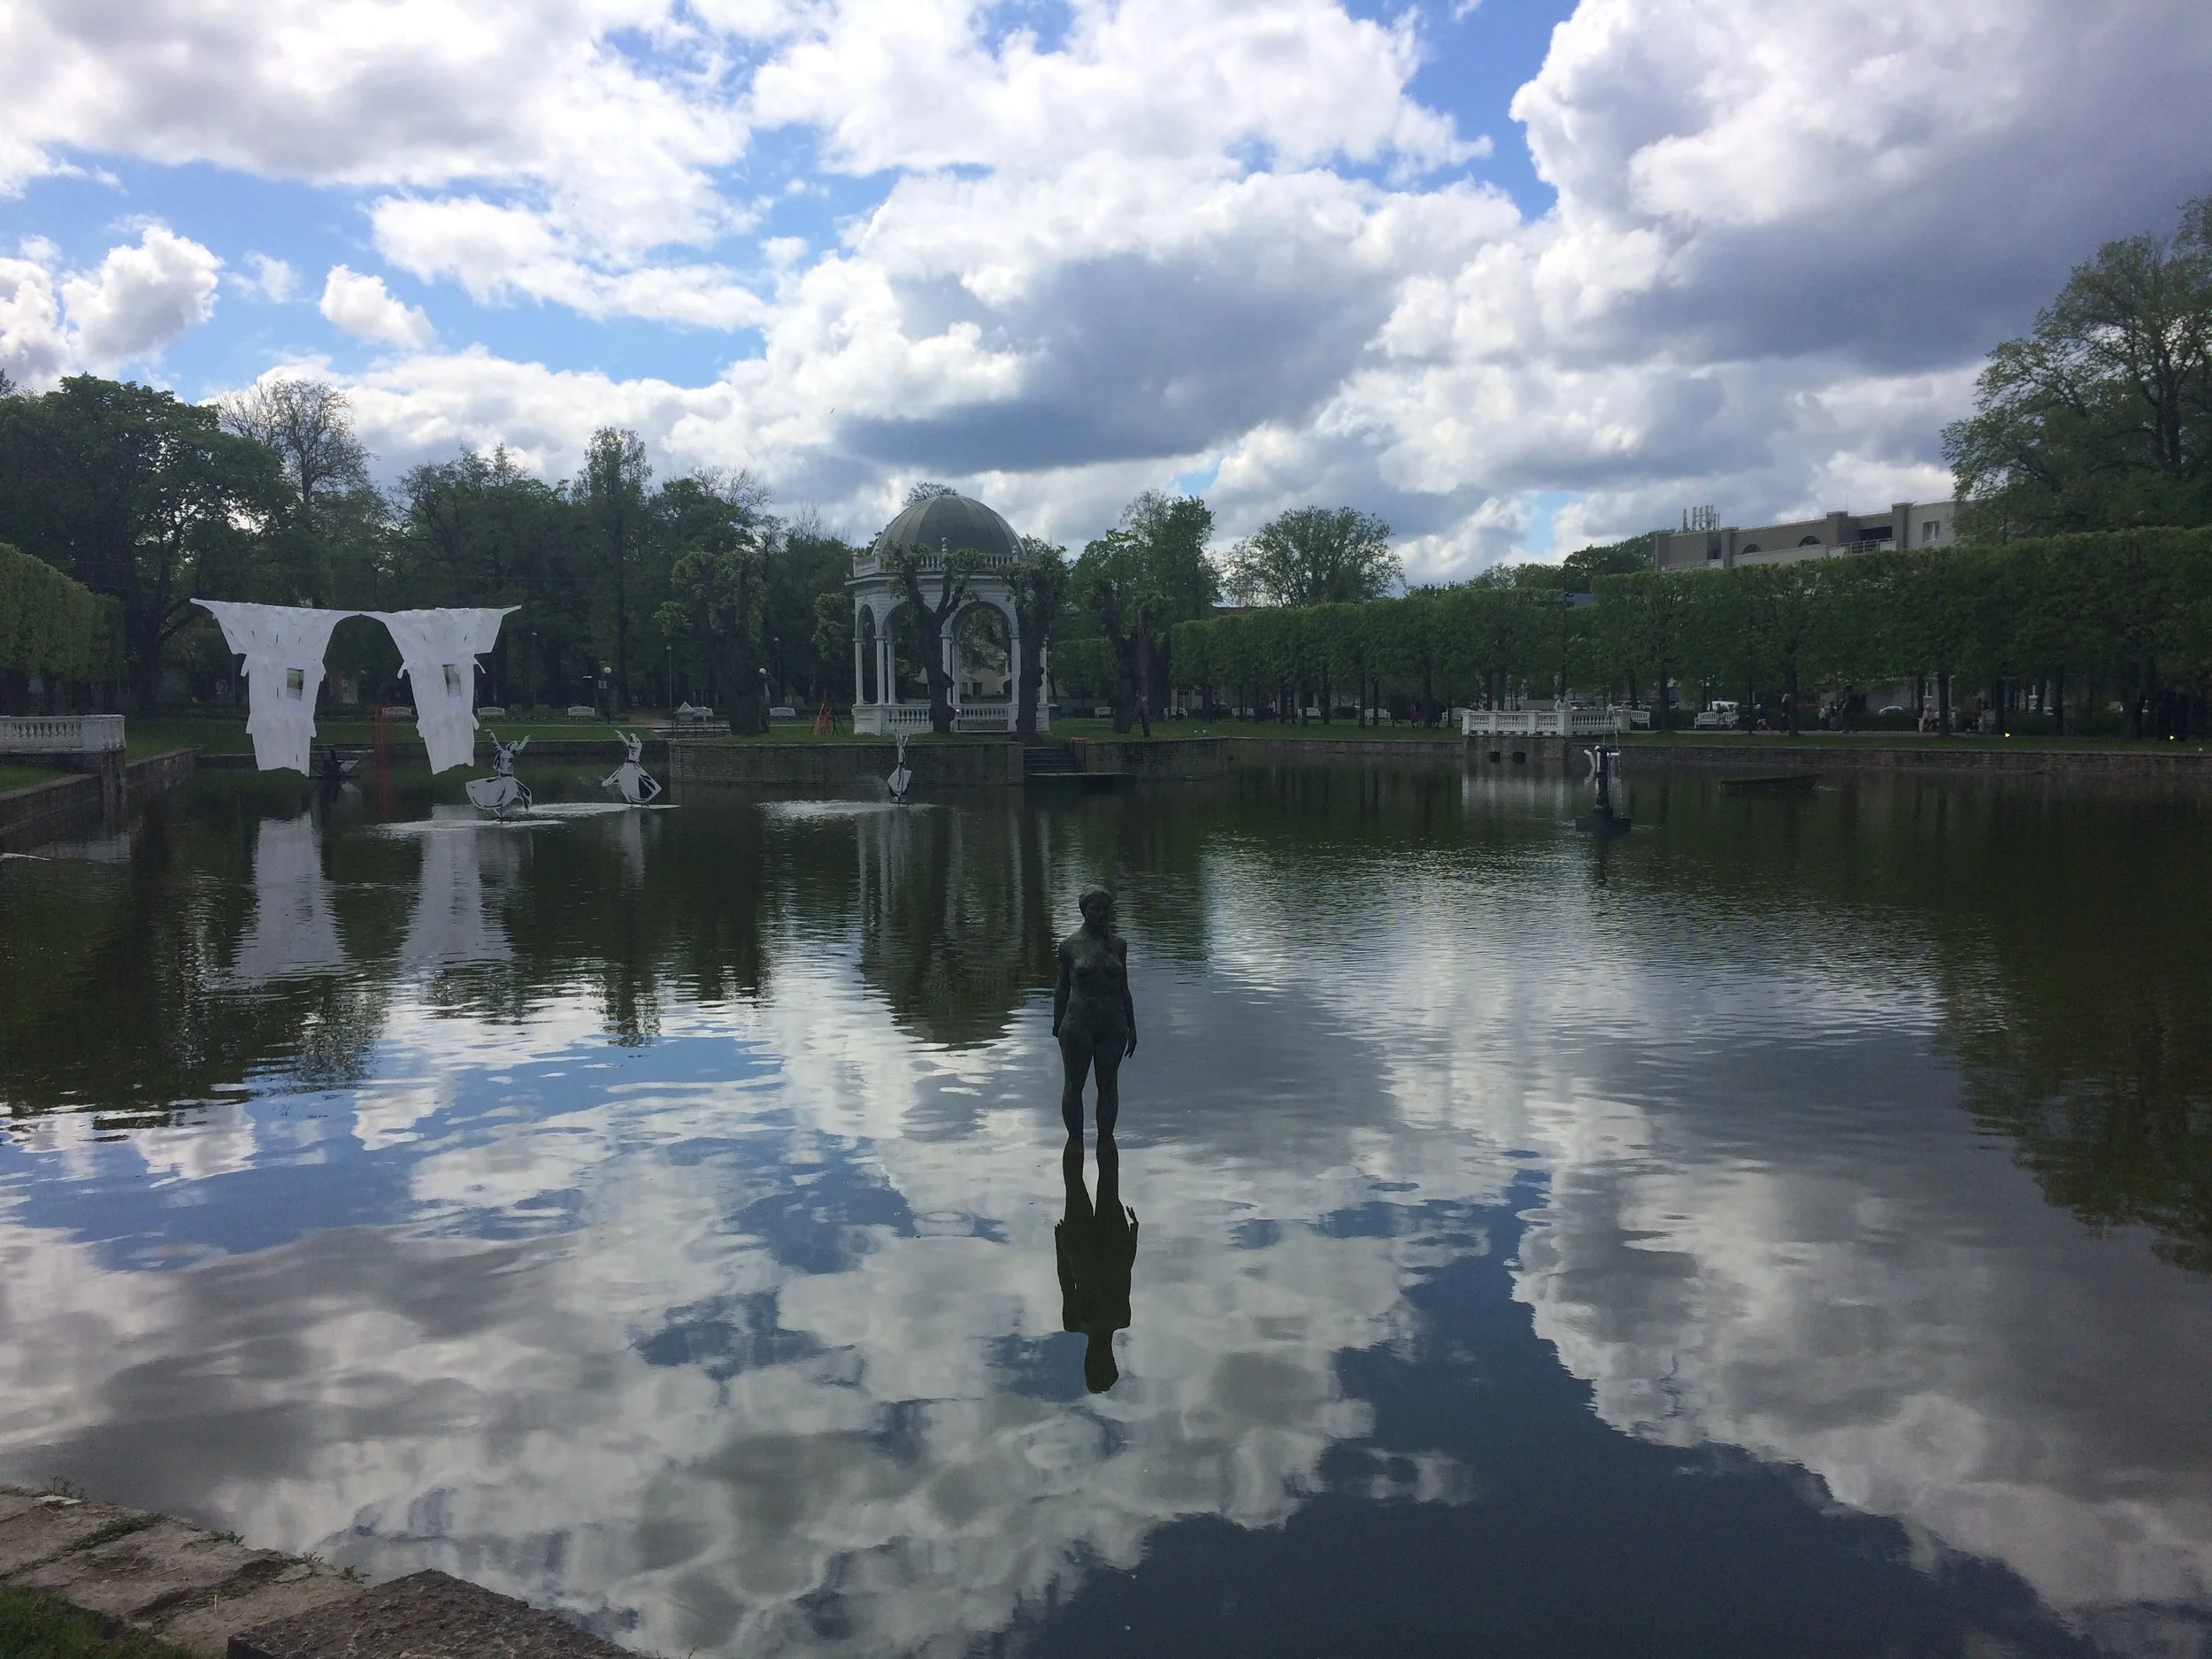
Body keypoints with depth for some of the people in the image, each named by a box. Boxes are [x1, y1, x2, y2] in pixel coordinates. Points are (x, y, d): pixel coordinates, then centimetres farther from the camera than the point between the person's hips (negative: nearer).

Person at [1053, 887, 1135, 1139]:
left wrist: (1131, 1027, 12)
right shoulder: (1070, 945, -1)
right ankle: (1076, 1140, 15)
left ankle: (1106, 1138, 17)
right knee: (1074, 1085, 5)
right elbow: (1062, 988, 5)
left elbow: (1123, 988, 12)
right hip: (1078, 1024, -2)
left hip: (1112, 1025, 3)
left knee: (1109, 1084, 7)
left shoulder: (1119, 944, 7)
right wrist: (1057, 1025, 5)